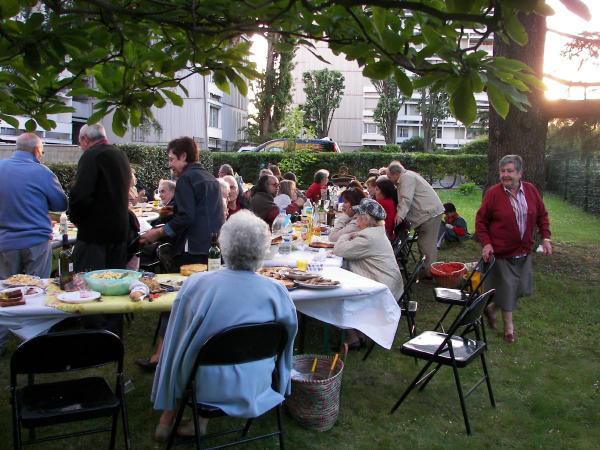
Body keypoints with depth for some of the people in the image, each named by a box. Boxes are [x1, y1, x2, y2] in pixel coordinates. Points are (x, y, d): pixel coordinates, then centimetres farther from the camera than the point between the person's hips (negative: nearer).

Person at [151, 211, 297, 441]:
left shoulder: (195, 283, -18)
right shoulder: (276, 291, -16)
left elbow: (175, 341, -4)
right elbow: (289, 331, 2)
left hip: (205, 387, -1)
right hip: (256, 387, 1)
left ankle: (168, 416, 36)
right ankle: (200, 421, 26)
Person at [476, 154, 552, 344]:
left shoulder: (531, 190, -1)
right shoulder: (493, 193, -12)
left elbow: (542, 215, 10)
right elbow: (481, 221, -7)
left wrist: (545, 237, 0)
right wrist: (486, 243, -16)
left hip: (524, 252, 5)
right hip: (501, 253, -5)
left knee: (522, 288, 14)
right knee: (506, 289, 4)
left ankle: (491, 307, 37)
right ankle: (509, 326, 24)